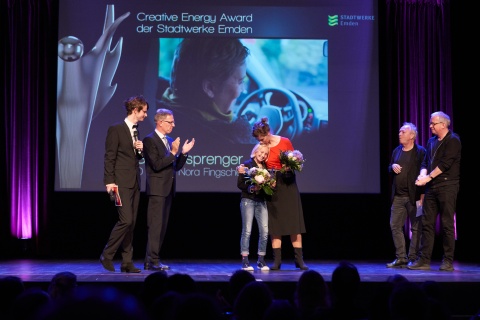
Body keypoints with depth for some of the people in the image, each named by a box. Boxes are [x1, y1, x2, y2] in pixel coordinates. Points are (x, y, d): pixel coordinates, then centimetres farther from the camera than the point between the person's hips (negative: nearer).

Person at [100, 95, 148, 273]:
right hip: (121, 182, -8)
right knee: (126, 220, -15)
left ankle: (127, 262, 10)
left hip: (134, 182, 8)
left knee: (131, 223, 6)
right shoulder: (116, 129, -7)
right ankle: (107, 255, 1)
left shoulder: (135, 131, 16)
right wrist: (109, 181, -15)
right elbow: (109, 157, -10)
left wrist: (140, 149, 2)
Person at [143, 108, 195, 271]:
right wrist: (173, 152, -20)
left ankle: (151, 260, 15)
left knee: (162, 227, 10)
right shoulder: (149, 140, -8)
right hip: (157, 189, -8)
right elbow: (157, 165, -17)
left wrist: (183, 153, 2)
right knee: (155, 226, -9)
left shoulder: (170, 141, 15)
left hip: (168, 189, 8)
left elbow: (176, 166, 15)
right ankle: (152, 261, -8)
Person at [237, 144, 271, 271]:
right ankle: (245, 261, -3)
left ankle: (261, 260, 8)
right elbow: (239, 183, -4)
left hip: (261, 201, 4)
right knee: (247, 231, -6)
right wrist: (252, 188, -17)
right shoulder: (247, 164, 0)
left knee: (264, 231, -3)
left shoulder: (266, 167, 14)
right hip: (248, 200, -4)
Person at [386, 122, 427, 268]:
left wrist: (422, 196, -15)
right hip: (398, 196, 6)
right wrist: (392, 167, -1)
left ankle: (413, 258, 7)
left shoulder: (420, 152, -6)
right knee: (395, 226, 4)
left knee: (416, 228, 1)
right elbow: (389, 169, 25)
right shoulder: (396, 151, 15)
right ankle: (401, 258, 10)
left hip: (414, 197, -6)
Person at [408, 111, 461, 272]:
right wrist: (422, 175, -5)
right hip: (432, 187, 7)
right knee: (427, 223, 4)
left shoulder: (453, 141, -5)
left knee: (447, 225, -3)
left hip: (447, 187, -7)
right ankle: (424, 260, 6)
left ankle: (448, 261, 2)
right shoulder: (431, 141, 16)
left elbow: (445, 163, -14)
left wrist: (429, 177, -13)